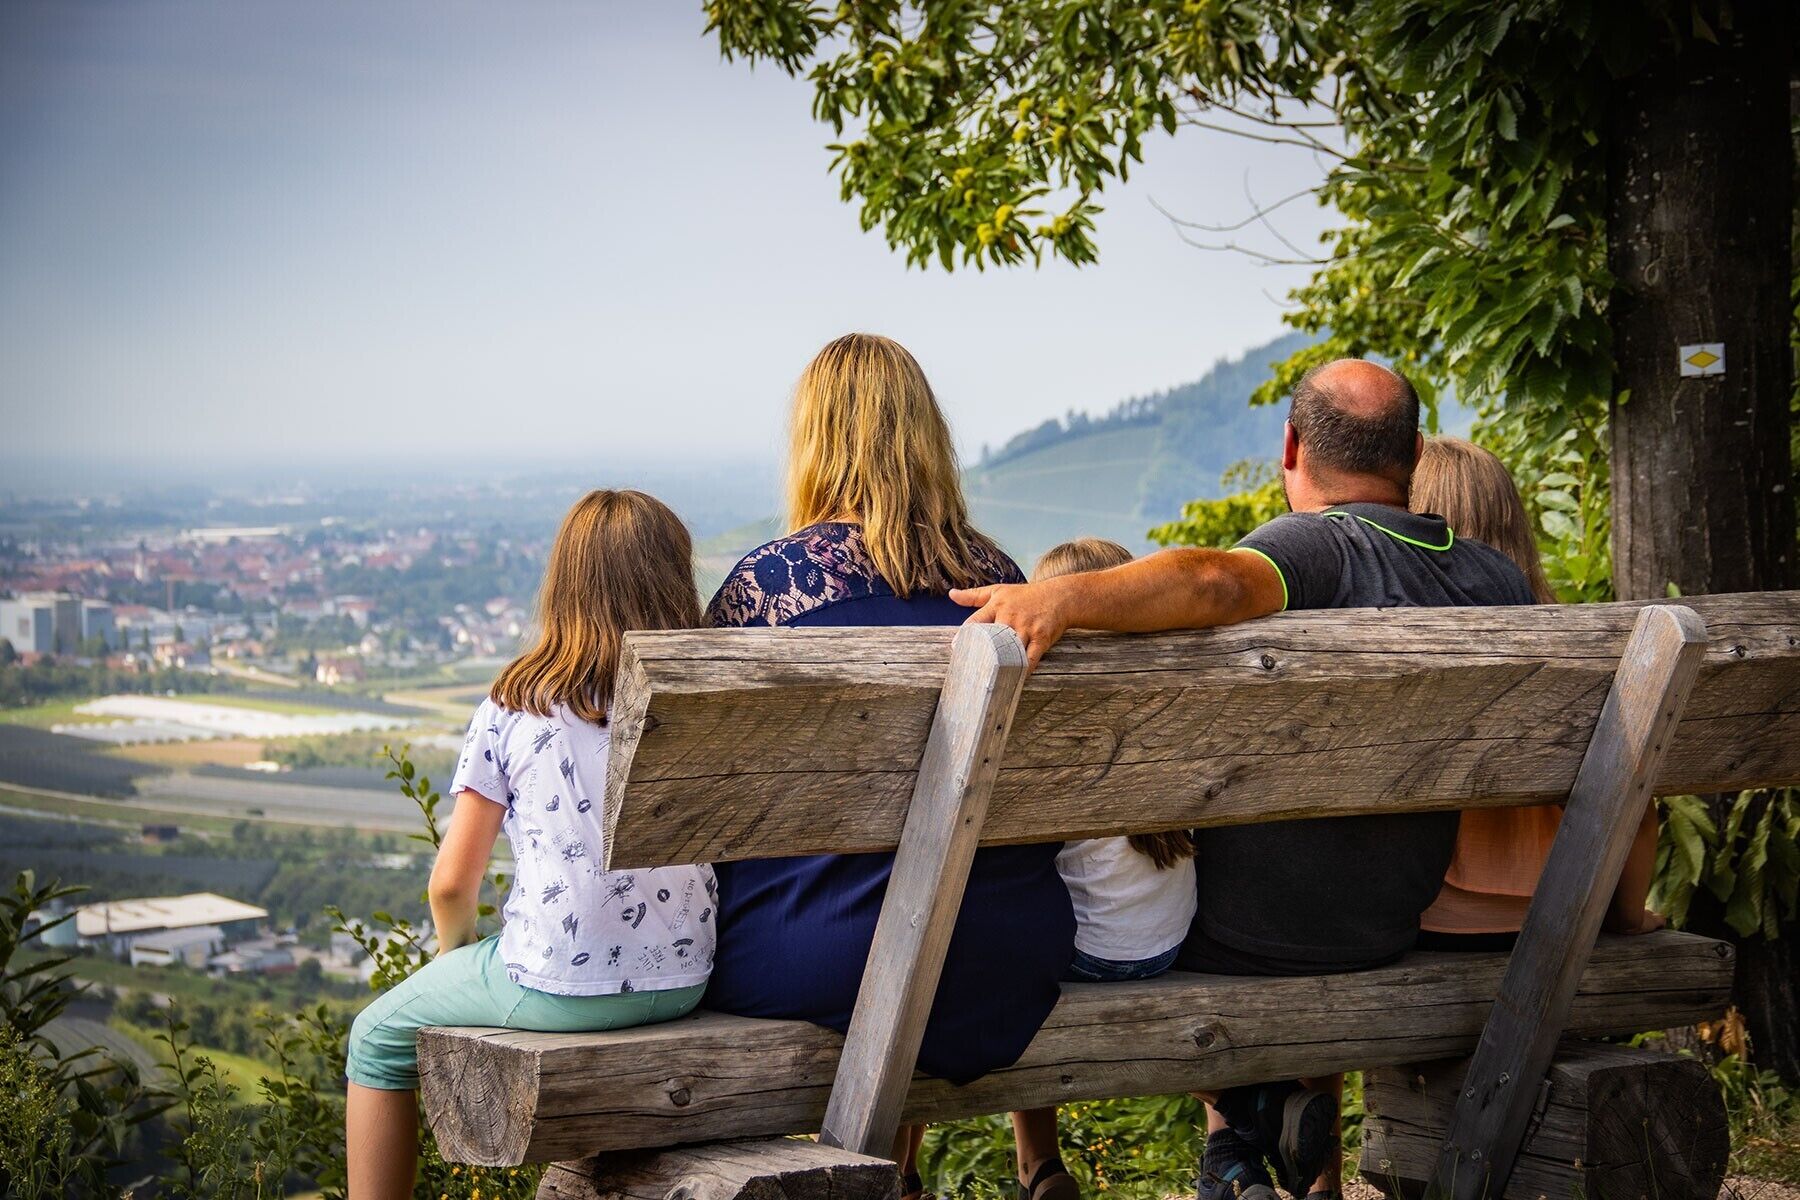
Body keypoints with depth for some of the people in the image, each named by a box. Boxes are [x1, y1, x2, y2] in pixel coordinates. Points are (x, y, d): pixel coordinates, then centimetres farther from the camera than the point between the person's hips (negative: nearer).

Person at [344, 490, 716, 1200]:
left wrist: (455, 953, 14)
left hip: (556, 985, -4)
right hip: (683, 982, 4)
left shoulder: (514, 708, -6)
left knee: (379, 1037, 20)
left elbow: (453, 882, -3)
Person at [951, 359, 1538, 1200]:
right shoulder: (1499, 581, -1)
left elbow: (1219, 581, -43)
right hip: (1393, 932, 5)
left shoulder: (1319, 547, -20)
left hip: (1242, 934, -5)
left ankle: (1234, 1125, 13)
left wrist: (1063, 598, -56)